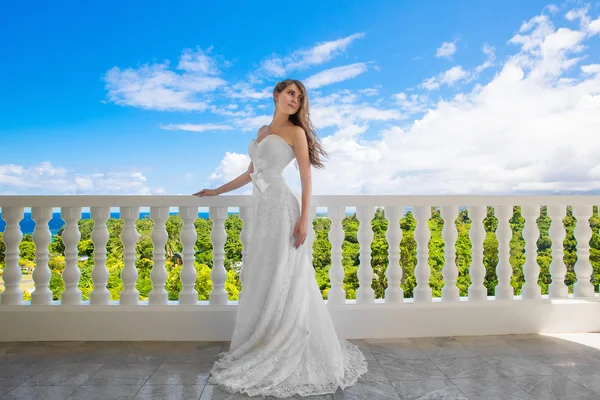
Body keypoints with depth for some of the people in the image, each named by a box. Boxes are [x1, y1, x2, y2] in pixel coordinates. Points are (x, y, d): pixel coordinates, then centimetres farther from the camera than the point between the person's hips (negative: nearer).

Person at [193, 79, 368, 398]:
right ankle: (264, 350, 23)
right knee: (262, 281, 10)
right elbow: (250, 173, 25)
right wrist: (216, 191, 27)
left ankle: (291, 357, 6)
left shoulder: (295, 132, 0)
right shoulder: (263, 131, 20)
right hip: (262, 210, 7)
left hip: (281, 207, -7)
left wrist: (303, 219, -16)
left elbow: (306, 178, -6)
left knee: (283, 281, -5)